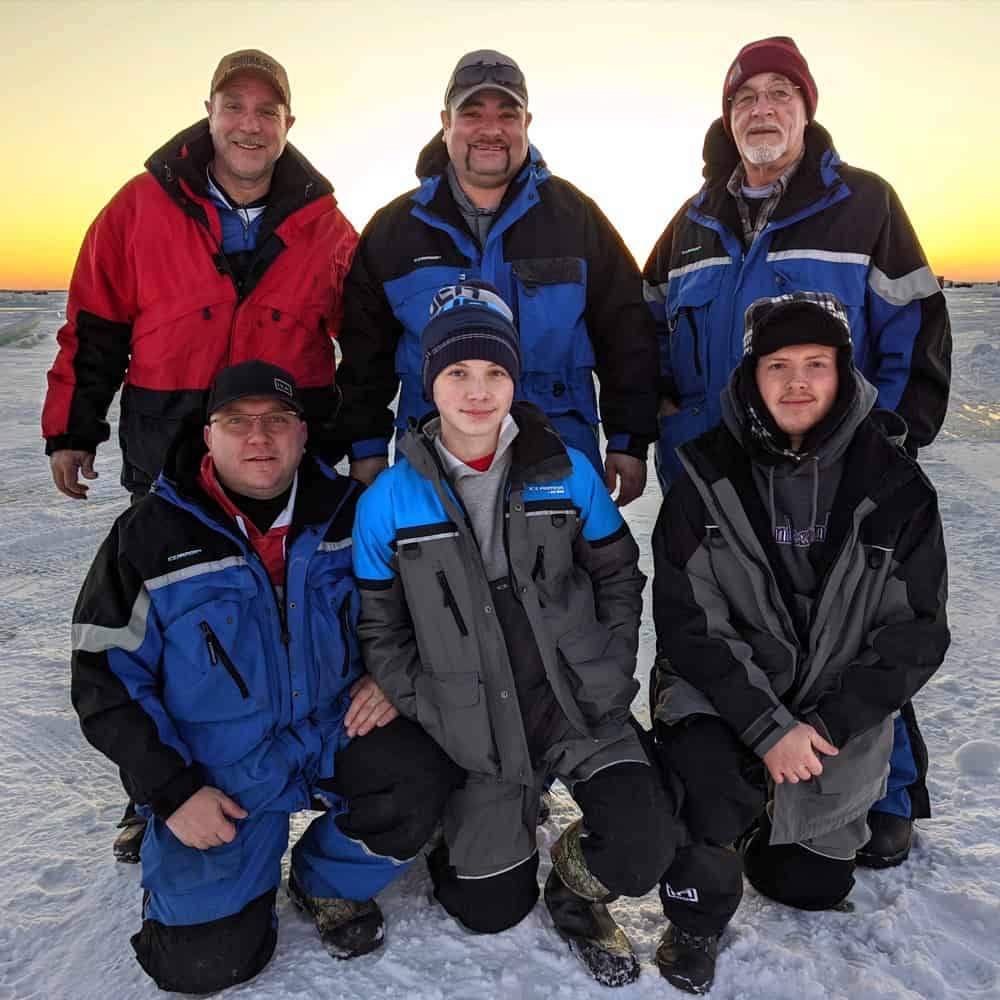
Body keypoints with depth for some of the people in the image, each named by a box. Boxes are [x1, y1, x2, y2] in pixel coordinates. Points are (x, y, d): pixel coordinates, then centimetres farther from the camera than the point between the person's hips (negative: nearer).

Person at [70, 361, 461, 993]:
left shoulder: (347, 511, -4)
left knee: (423, 778, -26)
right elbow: (104, 675, -6)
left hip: (334, 730, 2)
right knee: (207, 962, -7)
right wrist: (172, 790, -10)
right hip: (218, 772, -1)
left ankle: (330, 881, 6)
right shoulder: (150, 535, -10)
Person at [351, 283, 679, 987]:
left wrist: (611, 678, -2)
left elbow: (618, 574, 5)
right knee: (491, 912, 10)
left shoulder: (566, 472, -6)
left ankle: (575, 884, 17)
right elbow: (381, 627, 0)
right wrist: (430, 715, -5)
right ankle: (467, 825, 42)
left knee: (643, 853, -18)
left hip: (581, 710, 0)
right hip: (477, 733, 0)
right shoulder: (390, 500, -9)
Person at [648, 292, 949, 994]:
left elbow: (916, 633, -7)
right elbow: (687, 622, -14)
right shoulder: (708, 478, -12)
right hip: (721, 693, -2)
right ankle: (696, 919, -1)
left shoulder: (895, 485, -9)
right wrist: (767, 727, -22)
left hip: (837, 713, 3)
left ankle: (766, 818, 45)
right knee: (717, 783, -32)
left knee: (812, 885, 13)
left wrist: (823, 726, -16)